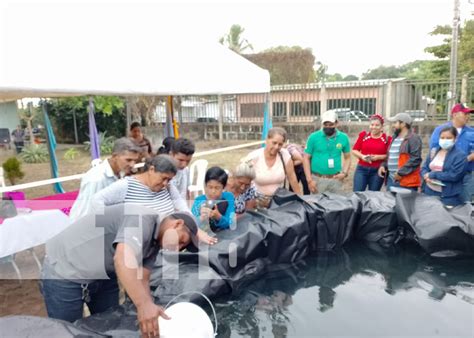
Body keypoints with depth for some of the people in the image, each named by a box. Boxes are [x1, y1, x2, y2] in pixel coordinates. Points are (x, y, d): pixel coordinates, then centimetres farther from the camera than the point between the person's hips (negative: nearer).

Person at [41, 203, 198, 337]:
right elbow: (123, 259, -42)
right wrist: (144, 304, -49)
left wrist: (150, 308, -20)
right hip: (64, 272, -8)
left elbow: (142, 279, -4)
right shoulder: (143, 219, -27)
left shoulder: (155, 241, 2)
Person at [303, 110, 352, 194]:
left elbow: (347, 158, 13)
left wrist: (345, 173, -4)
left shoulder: (343, 138, 2)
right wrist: (309, 180, -8)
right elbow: (306, 158, -3)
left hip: (336, 179, 2)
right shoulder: (313, 137, -5)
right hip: (318, 179, -2)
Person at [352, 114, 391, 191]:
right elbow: (354, 150, 7)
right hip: (362, 169, 1)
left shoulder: (387, 138, -1)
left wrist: (379, 157, -16)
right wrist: (362, 156, -10)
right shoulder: (363, 135, 5)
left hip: (377, 171, -1)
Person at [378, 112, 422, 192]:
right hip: (391, 179, 9)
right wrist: (383, 165, 9)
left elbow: (415, 159, -18)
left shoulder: (413, 139, -10)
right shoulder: (395, 138, 18)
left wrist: (401, 173, -20)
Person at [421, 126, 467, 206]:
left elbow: (455, 175, -16)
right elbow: (424, 168, 12)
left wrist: (433, 175, -14)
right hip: (429, 193, 5)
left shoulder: (460, 156, -5)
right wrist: (426, 176, -12)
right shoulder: (433, 152, 11)